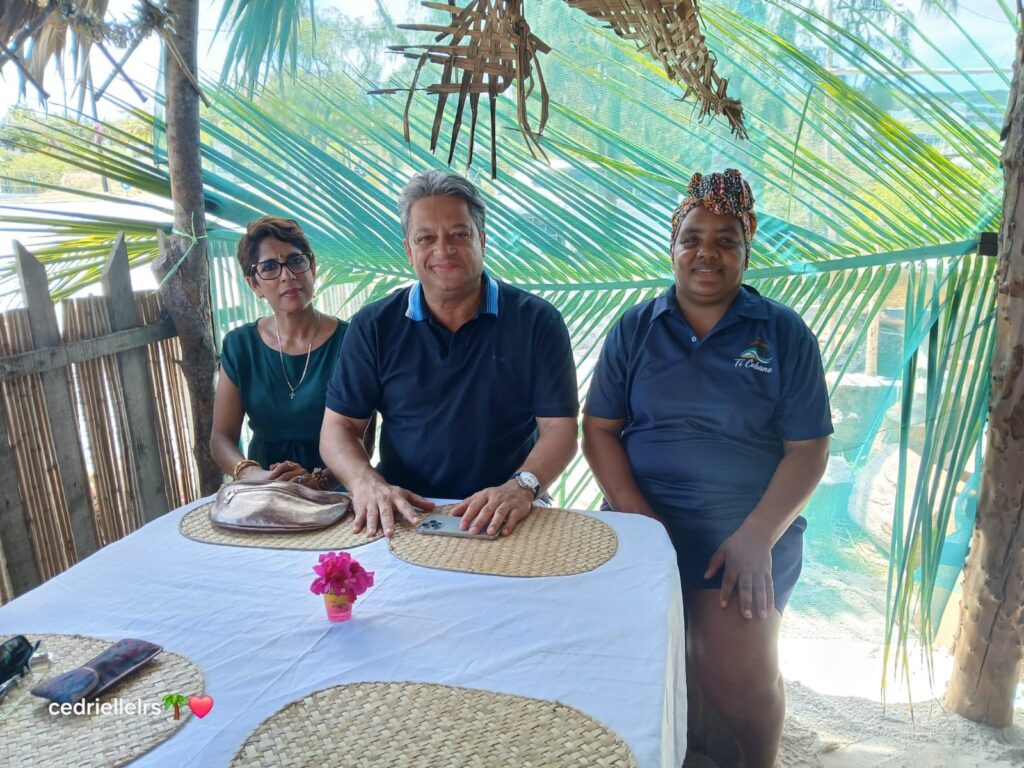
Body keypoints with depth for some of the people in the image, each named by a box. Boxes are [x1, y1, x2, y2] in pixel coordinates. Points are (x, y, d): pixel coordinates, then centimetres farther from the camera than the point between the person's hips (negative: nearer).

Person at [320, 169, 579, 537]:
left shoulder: (537, 322, 0)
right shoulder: (374, 326, 5)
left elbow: (559, 428, -5)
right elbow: (338, 427, 4)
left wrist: (521, 487, -24)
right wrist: (366, 482, -17)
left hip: (502, 522, 0)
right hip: (402, 516, 0)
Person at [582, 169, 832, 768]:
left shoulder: (784, 334, 4)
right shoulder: (635, 329, 8)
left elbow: (808, 449, 1)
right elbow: (599, 428, 4)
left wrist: (756, 537, -12)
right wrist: (636, 515, -11)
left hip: (753, 524, -1)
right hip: (644, 515, 1)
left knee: (738, 668, -20)